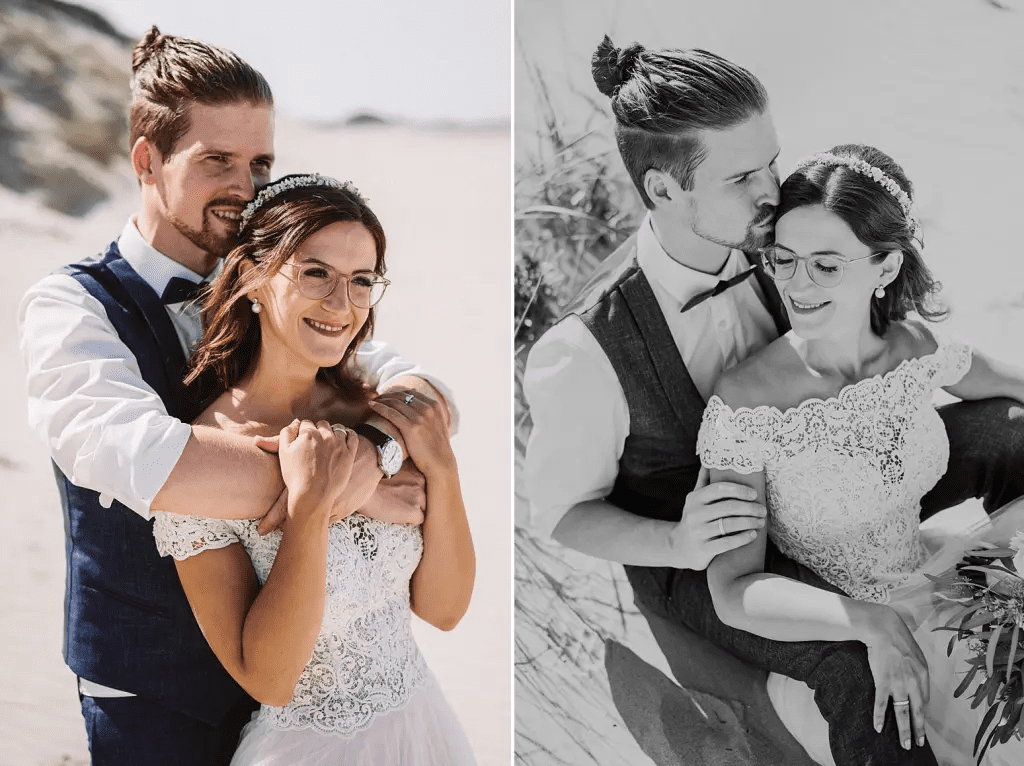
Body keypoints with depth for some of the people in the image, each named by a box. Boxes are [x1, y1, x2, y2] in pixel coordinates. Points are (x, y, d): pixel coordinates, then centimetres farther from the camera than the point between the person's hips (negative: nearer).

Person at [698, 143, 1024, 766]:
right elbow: (734, 593, -26)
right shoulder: (743, 405, -25)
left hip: (920, 601, 5)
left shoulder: (916, 347, -9)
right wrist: (869, 622, -37)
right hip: (817, 643, -5)